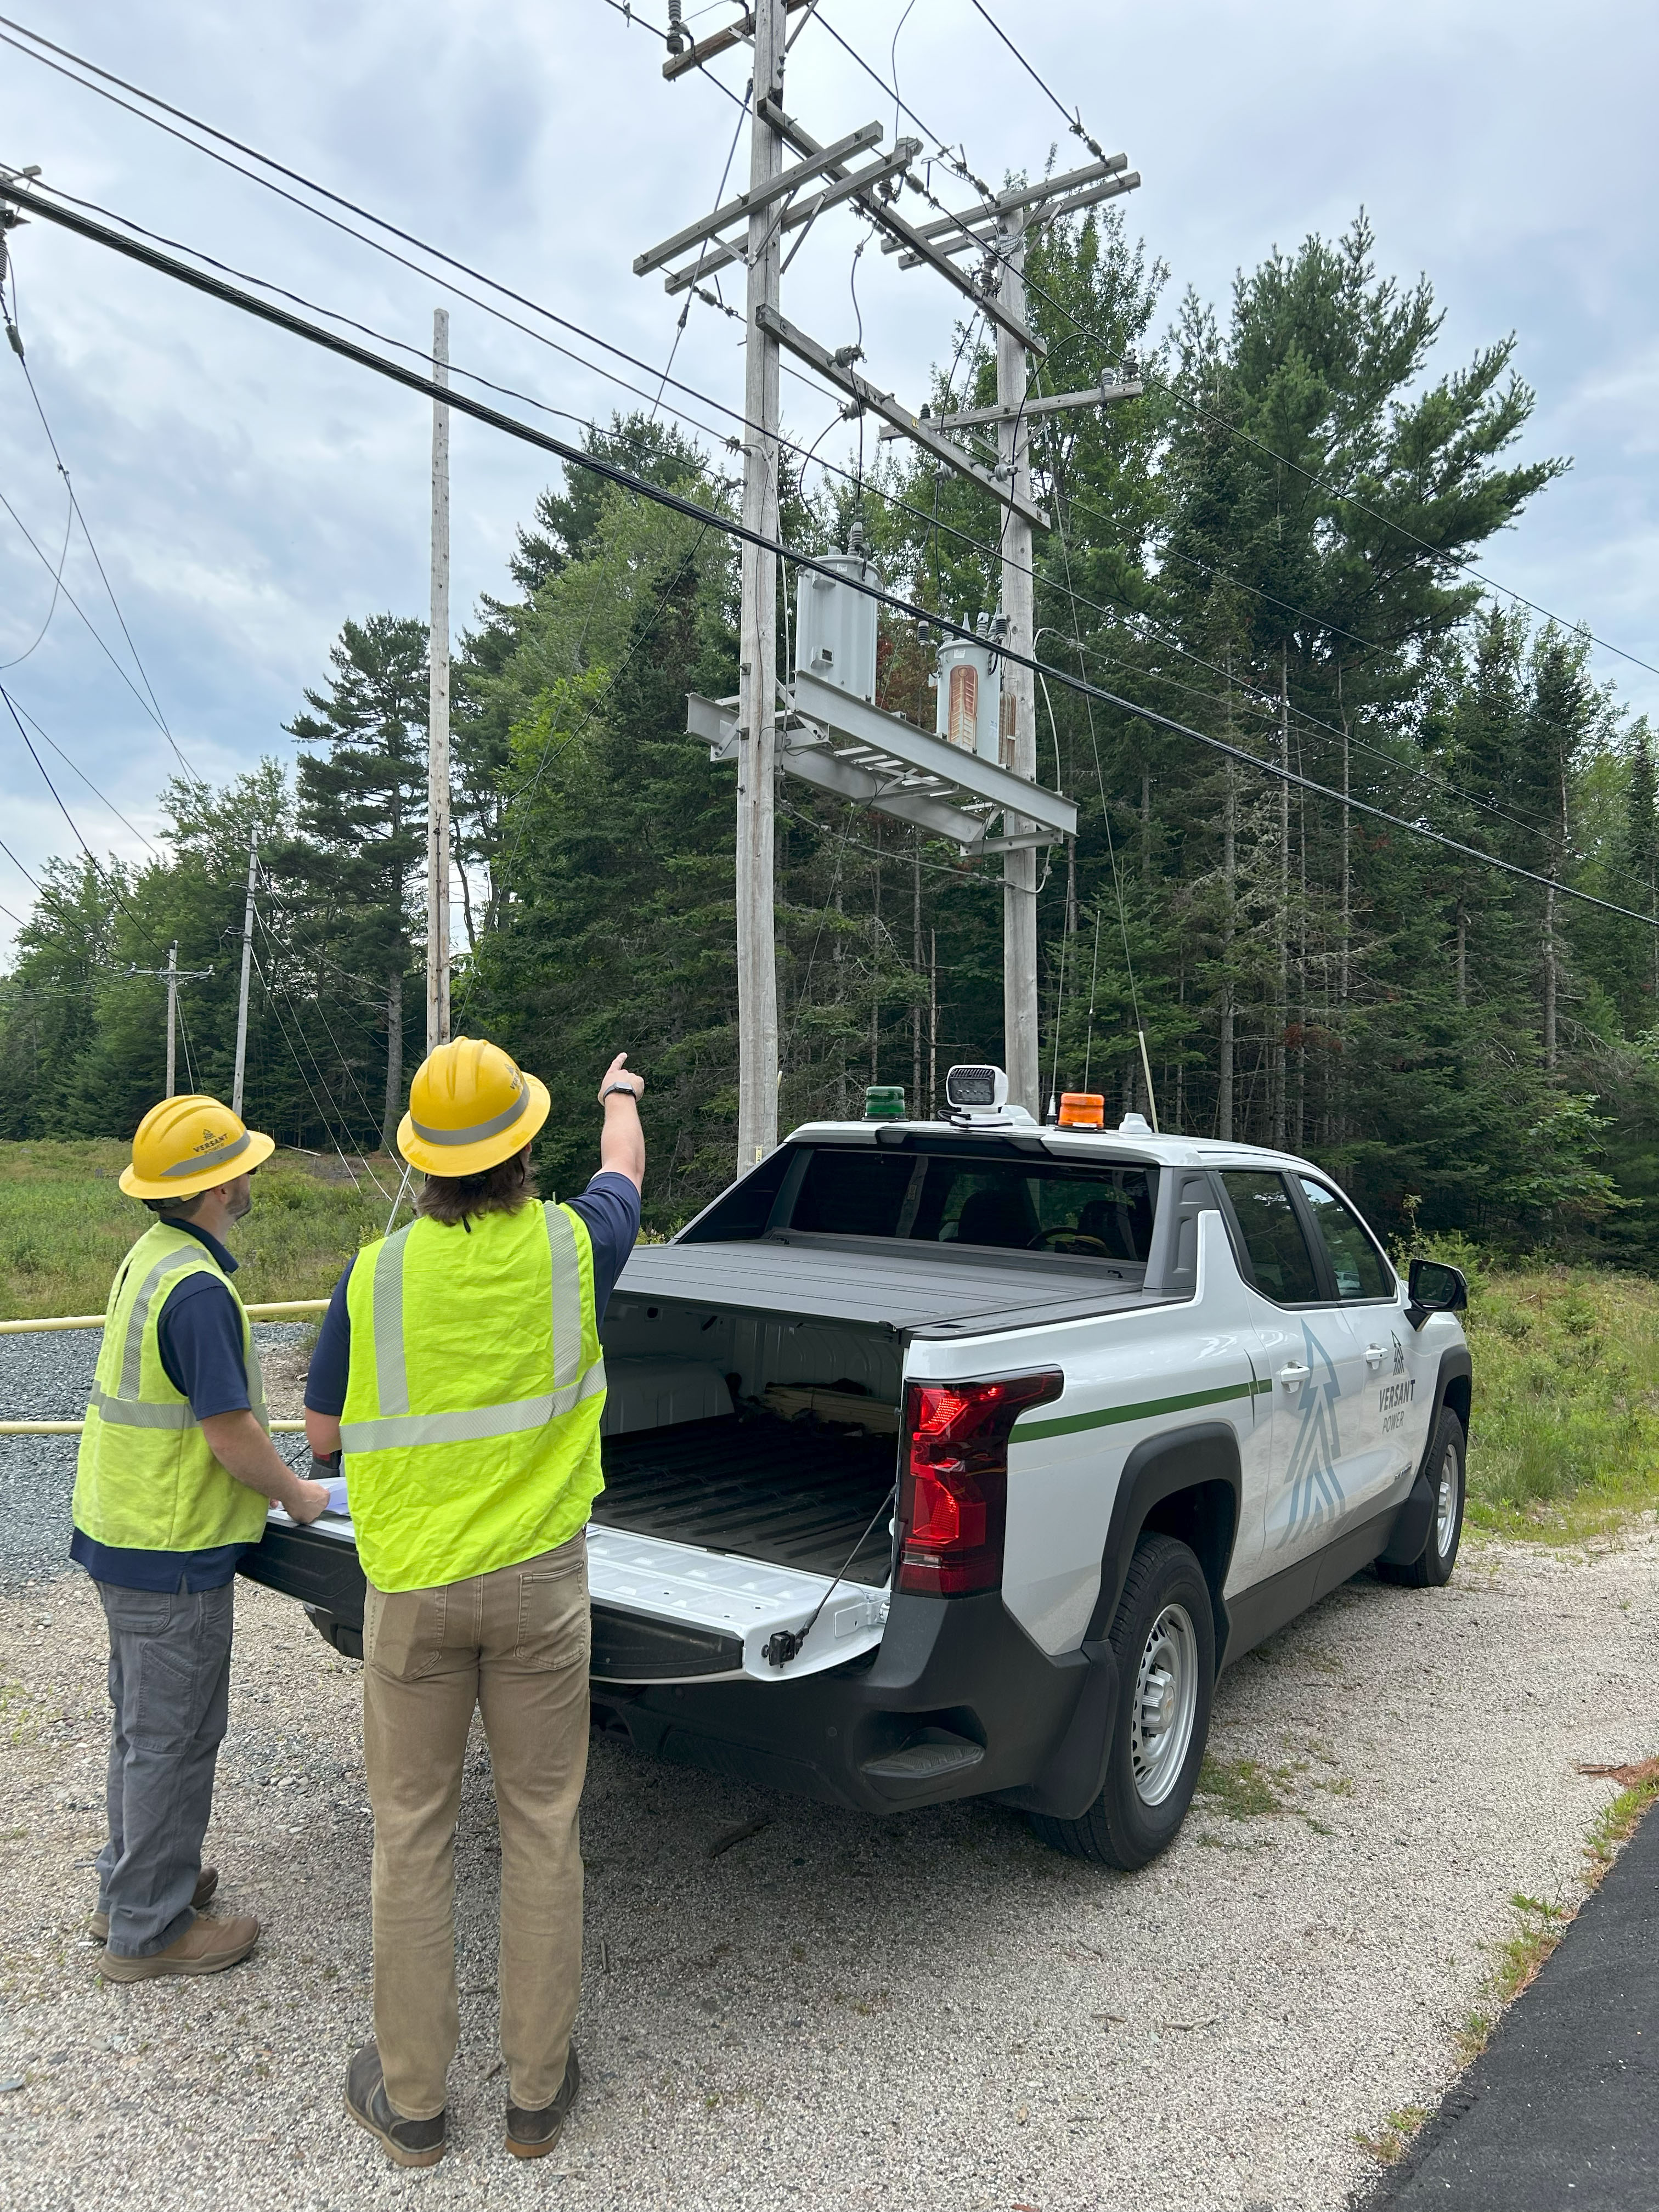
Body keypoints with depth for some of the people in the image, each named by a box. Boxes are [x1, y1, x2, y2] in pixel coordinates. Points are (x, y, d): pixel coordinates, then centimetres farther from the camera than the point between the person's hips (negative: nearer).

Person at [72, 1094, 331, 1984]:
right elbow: (233, 1436, -23)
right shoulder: (199, 1288, -25)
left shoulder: (147, 1259, 5)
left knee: (145, 1722, 22)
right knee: (172, 1737, 6)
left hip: (124, 1533, 10)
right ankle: (148, 1930, 20)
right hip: (172, 1552, -10)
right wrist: (296, 1495, -7)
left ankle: (133, 1883, 38)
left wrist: (271, 1476, 17)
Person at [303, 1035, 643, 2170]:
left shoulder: (377, 1273, -11)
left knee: (413, 1832, 15)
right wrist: (621, 1091, 34)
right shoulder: (570, 1246, -9)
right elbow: (625, 1169, 14)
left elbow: (324, 1431, 2)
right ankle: (538, 2089, 28)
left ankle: (411, 2098, 30)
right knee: (542, 1829, 13)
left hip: (412, 1585, 0)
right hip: (540, 1578, 1)